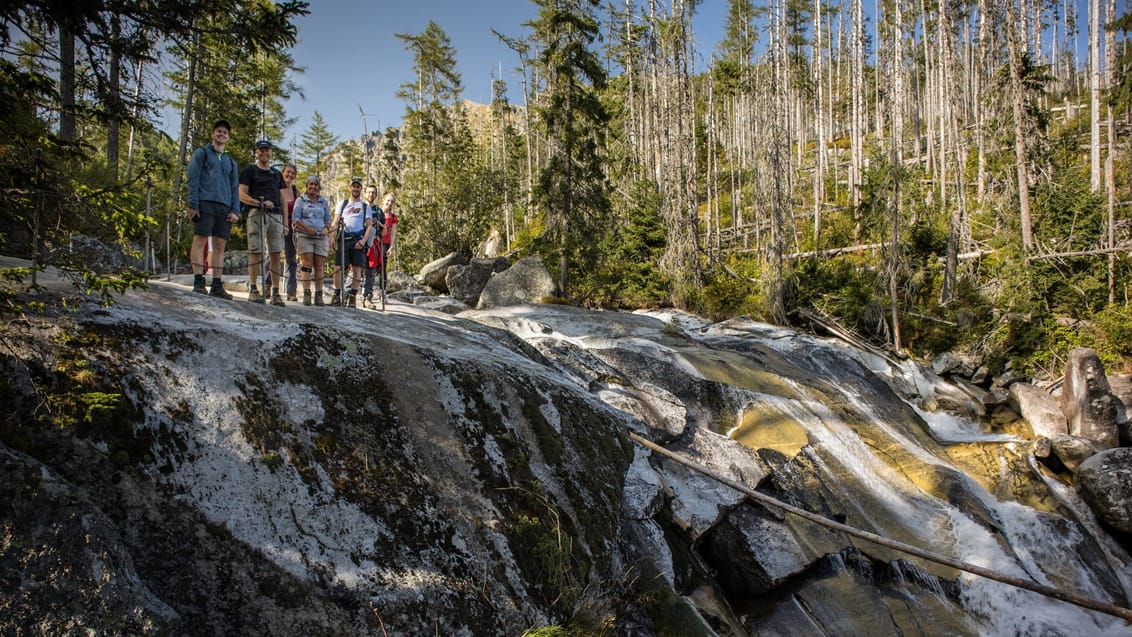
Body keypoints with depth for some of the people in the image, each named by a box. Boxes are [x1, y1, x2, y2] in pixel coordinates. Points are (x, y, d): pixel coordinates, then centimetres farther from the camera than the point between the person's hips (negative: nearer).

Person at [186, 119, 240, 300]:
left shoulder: (231, 161, 24)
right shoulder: (201, 153, 11)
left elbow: (235, 188, 17)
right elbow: (193, 179, 2)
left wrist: (235, 211, 3)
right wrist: (193, 204, -10)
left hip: (225, 207, 4)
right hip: (205, 203, -4)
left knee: (219, 245, 0)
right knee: (200, 240, -9)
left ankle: (216, 285, 0)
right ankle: (198, 282, -11)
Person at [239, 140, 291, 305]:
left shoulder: (277, 173, 24)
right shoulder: (250, 171, 11)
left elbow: (283, 199, 21)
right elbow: (242, 195, 2)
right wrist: (260, 203, -14)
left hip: (275, 215, 4)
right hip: (257, 214, -4)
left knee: (276, 254, -2)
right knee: (256, 251, -8)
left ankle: (275, 293, -2)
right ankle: (253, 290, -7)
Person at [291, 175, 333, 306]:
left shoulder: (324, 201, 16)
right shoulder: (300, 200, 7)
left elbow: (328, 218, 18)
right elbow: (295, 218, -2)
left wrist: (326, 228, -4)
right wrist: (307, 228, -15)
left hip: (321, 237, 3)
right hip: (304, 236, -3)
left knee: (319, 266, -2)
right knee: (307, 264, -10)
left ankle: (319, 295, -1)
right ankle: (306, 294, -10)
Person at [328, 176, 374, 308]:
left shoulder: (365, 206, 15)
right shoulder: (343, 203, 18)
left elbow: (369, 226, 7)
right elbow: (335, 222, 12)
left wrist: (363, 241, -8)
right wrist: (332, 237, -5)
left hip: (358, 240, -1)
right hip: (343, 238, 1)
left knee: (357, 269, -4)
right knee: (339, 267, -6)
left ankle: (353, 297, 3)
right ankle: (337, 296, 1)